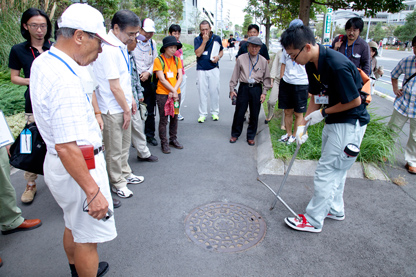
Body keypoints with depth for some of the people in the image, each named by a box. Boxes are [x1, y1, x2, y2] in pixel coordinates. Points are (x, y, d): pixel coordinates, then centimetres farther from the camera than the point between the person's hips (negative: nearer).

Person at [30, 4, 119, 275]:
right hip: (79, 167, -11)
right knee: (88, 237, 8)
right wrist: (93, 191, -28)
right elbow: (67, 147, -32)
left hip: (57, 162, 11)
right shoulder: (65, 80, -28)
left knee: (74, 226, 29)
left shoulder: (42, 62, 4)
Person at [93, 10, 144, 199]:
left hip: (123, 106, 9)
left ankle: (125, 174, 41)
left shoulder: (120, 46, 6)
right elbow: (114, 86, -22)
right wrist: (126, 110, -13)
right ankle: (117, 183, 25)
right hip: (113, 109, -9)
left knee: (125, 143, 23)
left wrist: (131, 99, 17)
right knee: (114, 149, 7)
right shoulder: (109, 49, -23)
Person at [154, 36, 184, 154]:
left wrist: (174, 91, -12)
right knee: (163, 119, 2)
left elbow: (180, 77, 1)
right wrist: (173, 91, -15)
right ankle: (164, 143, 13)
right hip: (162, 94, -4)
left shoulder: (177, 60, 8)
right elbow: (162, 79, -13)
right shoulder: (158, 60, -7)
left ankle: (173, 139, 28)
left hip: (176, 93, 5)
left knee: (174, 118, 13)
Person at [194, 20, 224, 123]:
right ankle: (202, 114, 13)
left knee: (214, 91, 4)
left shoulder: (217, 38, 6)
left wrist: (218, 57, -7)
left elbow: (221, 51, 15)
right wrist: (204, 41, -15)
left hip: (214, 69, 1)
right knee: (202, 92, 2)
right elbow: (198, 53, -11)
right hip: (201, 69, -1)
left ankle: (215, 112, 19)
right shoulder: (197, 39, 1)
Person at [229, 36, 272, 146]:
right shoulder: (241, 59, 3)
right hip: (243, 87, -1)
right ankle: (235, 134, 22)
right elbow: (235, 75, 6)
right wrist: (232, 89, 4)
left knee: (254, 114, 6)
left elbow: (266, 77, 8)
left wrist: (264, 92, 1)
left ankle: (251, 136, 21)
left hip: (256, 89, 1)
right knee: (239, 112, 3)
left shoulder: (263, 61, 4)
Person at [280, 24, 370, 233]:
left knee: (326, 172, -3)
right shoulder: (312, 64, -1)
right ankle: (335, 209, 39)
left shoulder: (337, 66, -29)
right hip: (333, 122, 9)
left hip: (349, 124, -9)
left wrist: (323, 112, -13)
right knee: (335, 170, 20)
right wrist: (303, 124, 2)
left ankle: (313, 221, 11)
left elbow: (355, 101, -22)